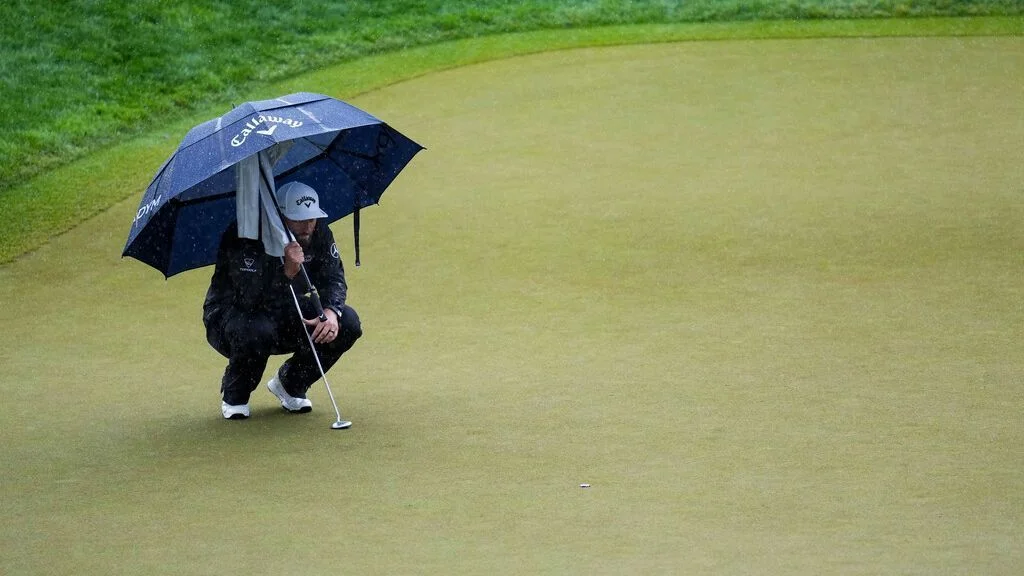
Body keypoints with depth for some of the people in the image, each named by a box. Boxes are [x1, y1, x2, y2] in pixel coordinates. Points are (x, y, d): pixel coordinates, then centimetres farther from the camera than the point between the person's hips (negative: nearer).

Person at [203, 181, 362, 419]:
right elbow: (252, 300, -36)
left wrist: (331, 311, -28)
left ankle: (290, 384, 9)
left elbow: (333, 277, -7)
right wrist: (287, 272, -49)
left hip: (285, 316, 6)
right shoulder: (245, 238, -29)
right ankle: (234, 396, -8)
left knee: (348, 324, -14)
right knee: (256, 331, -42)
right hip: (230, 317, -6)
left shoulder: (318, 232, -9)